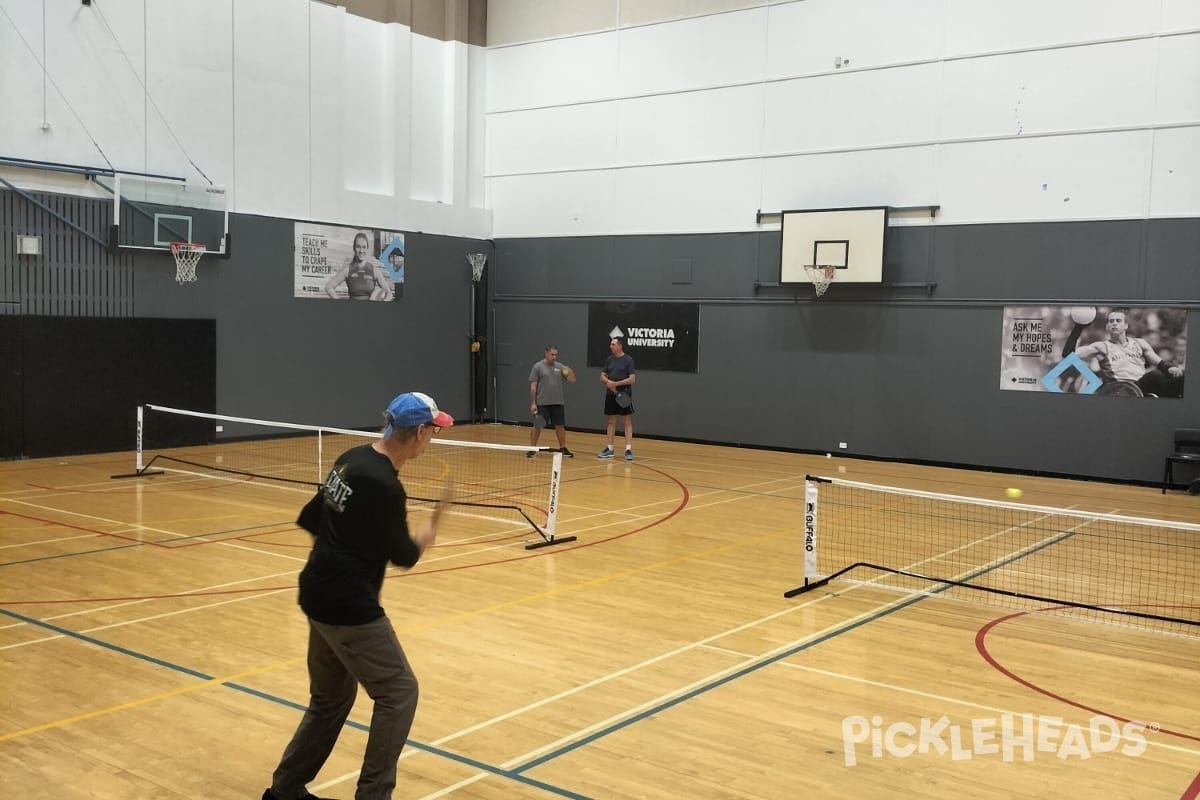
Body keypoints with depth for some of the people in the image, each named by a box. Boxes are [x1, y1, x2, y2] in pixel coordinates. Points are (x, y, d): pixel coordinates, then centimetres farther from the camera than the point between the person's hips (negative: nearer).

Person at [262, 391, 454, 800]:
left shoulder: (353, 458, 5)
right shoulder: (384, 486, -22)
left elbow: (313, 520, 15)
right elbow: (403, 556, -10)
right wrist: (426, 534, 10)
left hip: (321, 596, 10)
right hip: (348, 606, -10)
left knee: (331, 699, 21)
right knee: (399, 692, 0)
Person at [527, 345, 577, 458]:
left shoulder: (560, 366, 7)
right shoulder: (538, 367, -3)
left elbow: (572, 380, 7)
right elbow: (533, 386, -4)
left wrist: (570, 371, -14)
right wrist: (533, 403, -9)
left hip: (558, 403, 3)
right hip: (542, 403, -3)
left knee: (560, 426, 6)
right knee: (537, 426, -2)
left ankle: (563, 449, 17)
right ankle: (532, 449, 9)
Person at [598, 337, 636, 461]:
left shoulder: (628, 360, -6)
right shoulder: (609, 359, 9)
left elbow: (632, 379, -12)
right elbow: (602, 377, 11)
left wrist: (616, 383, -17)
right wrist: (608, 382, -11)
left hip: (624, 395, -5)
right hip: (610, 394, 5)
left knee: (627, 422, -3)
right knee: (611, 422, 9)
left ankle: (628, 449, -4)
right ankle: (609, 449, 14)